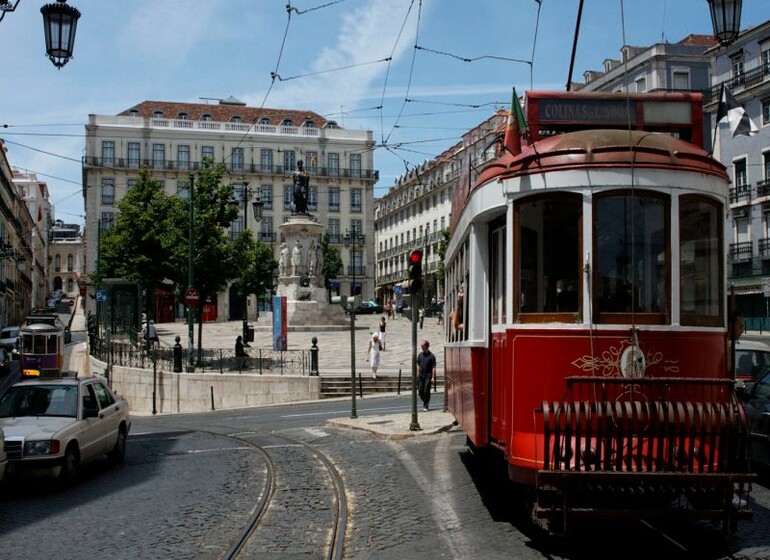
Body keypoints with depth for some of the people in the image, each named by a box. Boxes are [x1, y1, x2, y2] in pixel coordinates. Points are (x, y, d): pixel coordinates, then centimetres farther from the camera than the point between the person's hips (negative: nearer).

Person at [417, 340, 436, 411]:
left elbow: (433, 367, -7)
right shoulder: (420, 355, 8)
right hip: (421, 376, 5)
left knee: (426, 391, -6)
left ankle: (425, 406, 1)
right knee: (420, 391, 5)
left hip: (428, 376, -5)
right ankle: (425, 402, 28)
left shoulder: (431, 356, -6)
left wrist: (433, 377, -13)